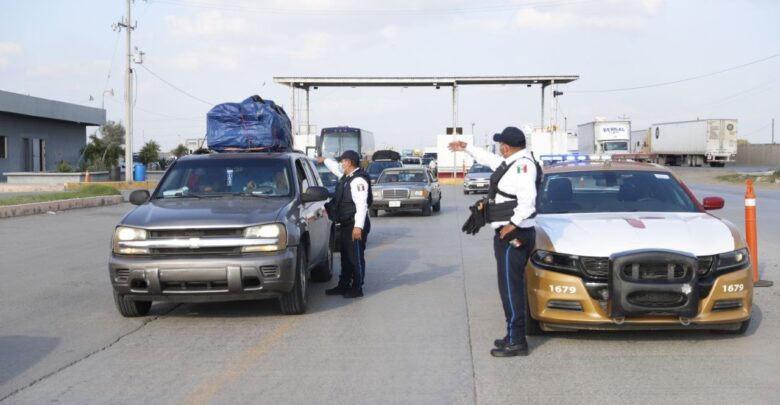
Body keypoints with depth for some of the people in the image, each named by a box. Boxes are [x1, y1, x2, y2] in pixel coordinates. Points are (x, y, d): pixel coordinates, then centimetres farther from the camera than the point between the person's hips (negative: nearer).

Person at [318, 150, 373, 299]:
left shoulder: (358, 180, -19)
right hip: (346, 224, 10)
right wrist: (325, 160, 51)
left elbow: (361, 205, -24)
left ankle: (357, 288, 5)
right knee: (346, 256, 16)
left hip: (355, 225, -10)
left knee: (356, 257, -3)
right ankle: (343, 285, 25)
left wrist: (358, 226, -28)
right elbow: (336, 168, 37)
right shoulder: (346, 176, 12)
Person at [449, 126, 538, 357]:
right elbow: (489, 158, 35)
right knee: (511, 287, 15)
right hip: (508, 234, 11)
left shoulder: (522, 164, -17)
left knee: (510, 288, -9)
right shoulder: (511, 163, 15)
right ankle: (514, 336, 23)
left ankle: (516, 342, -7)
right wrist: (466, 149, 43)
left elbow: (528, 199, -29)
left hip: (512, 235, -11)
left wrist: (513, 224, -28)